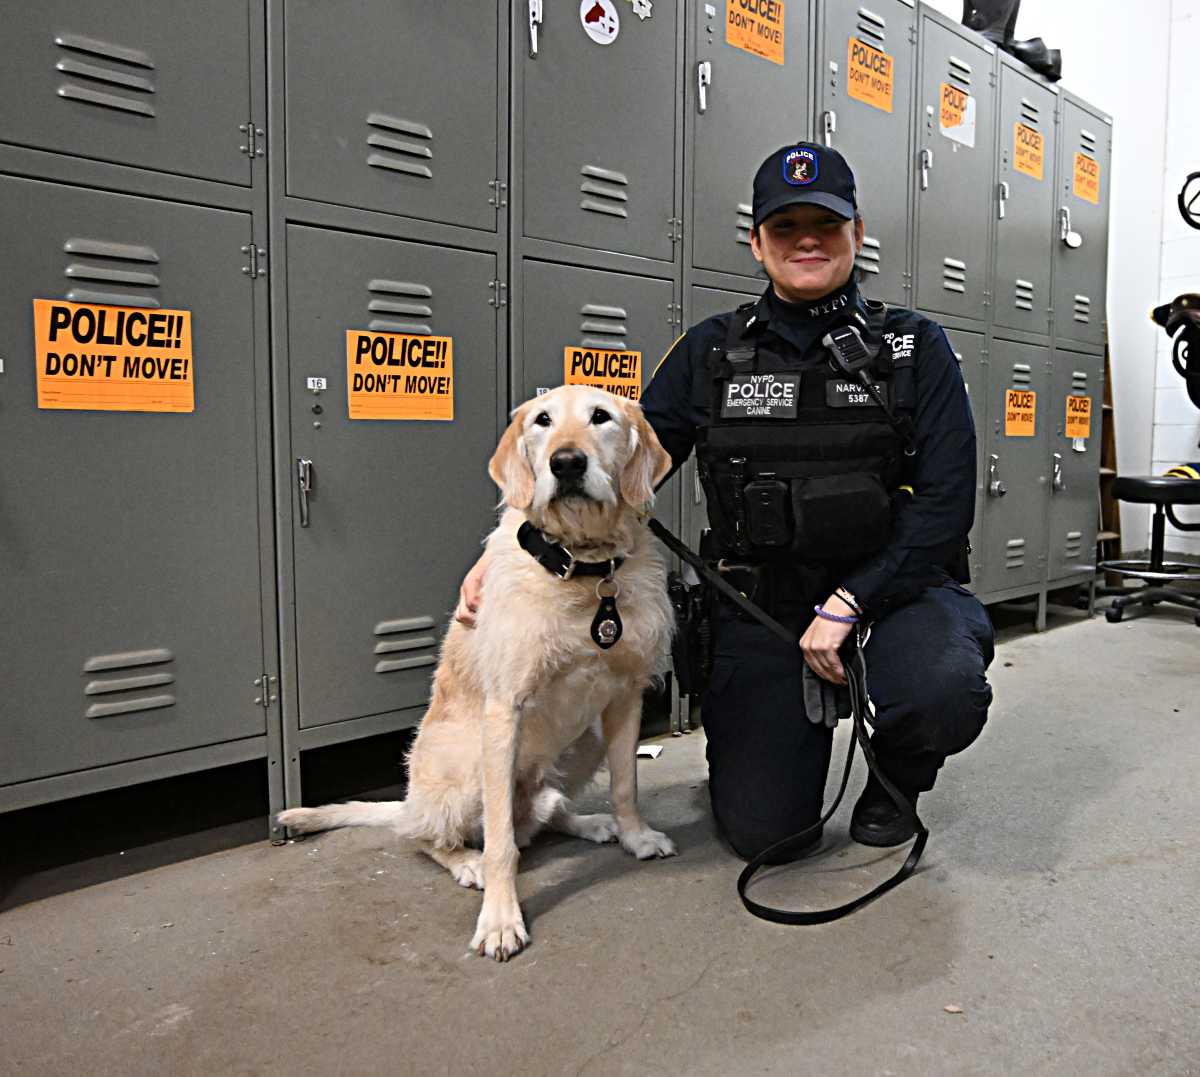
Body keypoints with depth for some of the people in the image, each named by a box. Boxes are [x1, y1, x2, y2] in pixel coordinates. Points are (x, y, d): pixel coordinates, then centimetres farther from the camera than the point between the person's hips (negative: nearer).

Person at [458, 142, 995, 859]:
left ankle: (897, 776, 6)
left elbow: (945, 501, -7)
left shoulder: (916, 349, 0)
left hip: (893, 585, 0)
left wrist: (850, 602, -18)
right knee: (761, 828, -9)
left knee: (944, 692, -34)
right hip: (763, 602, 1)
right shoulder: (712, 352, 4)